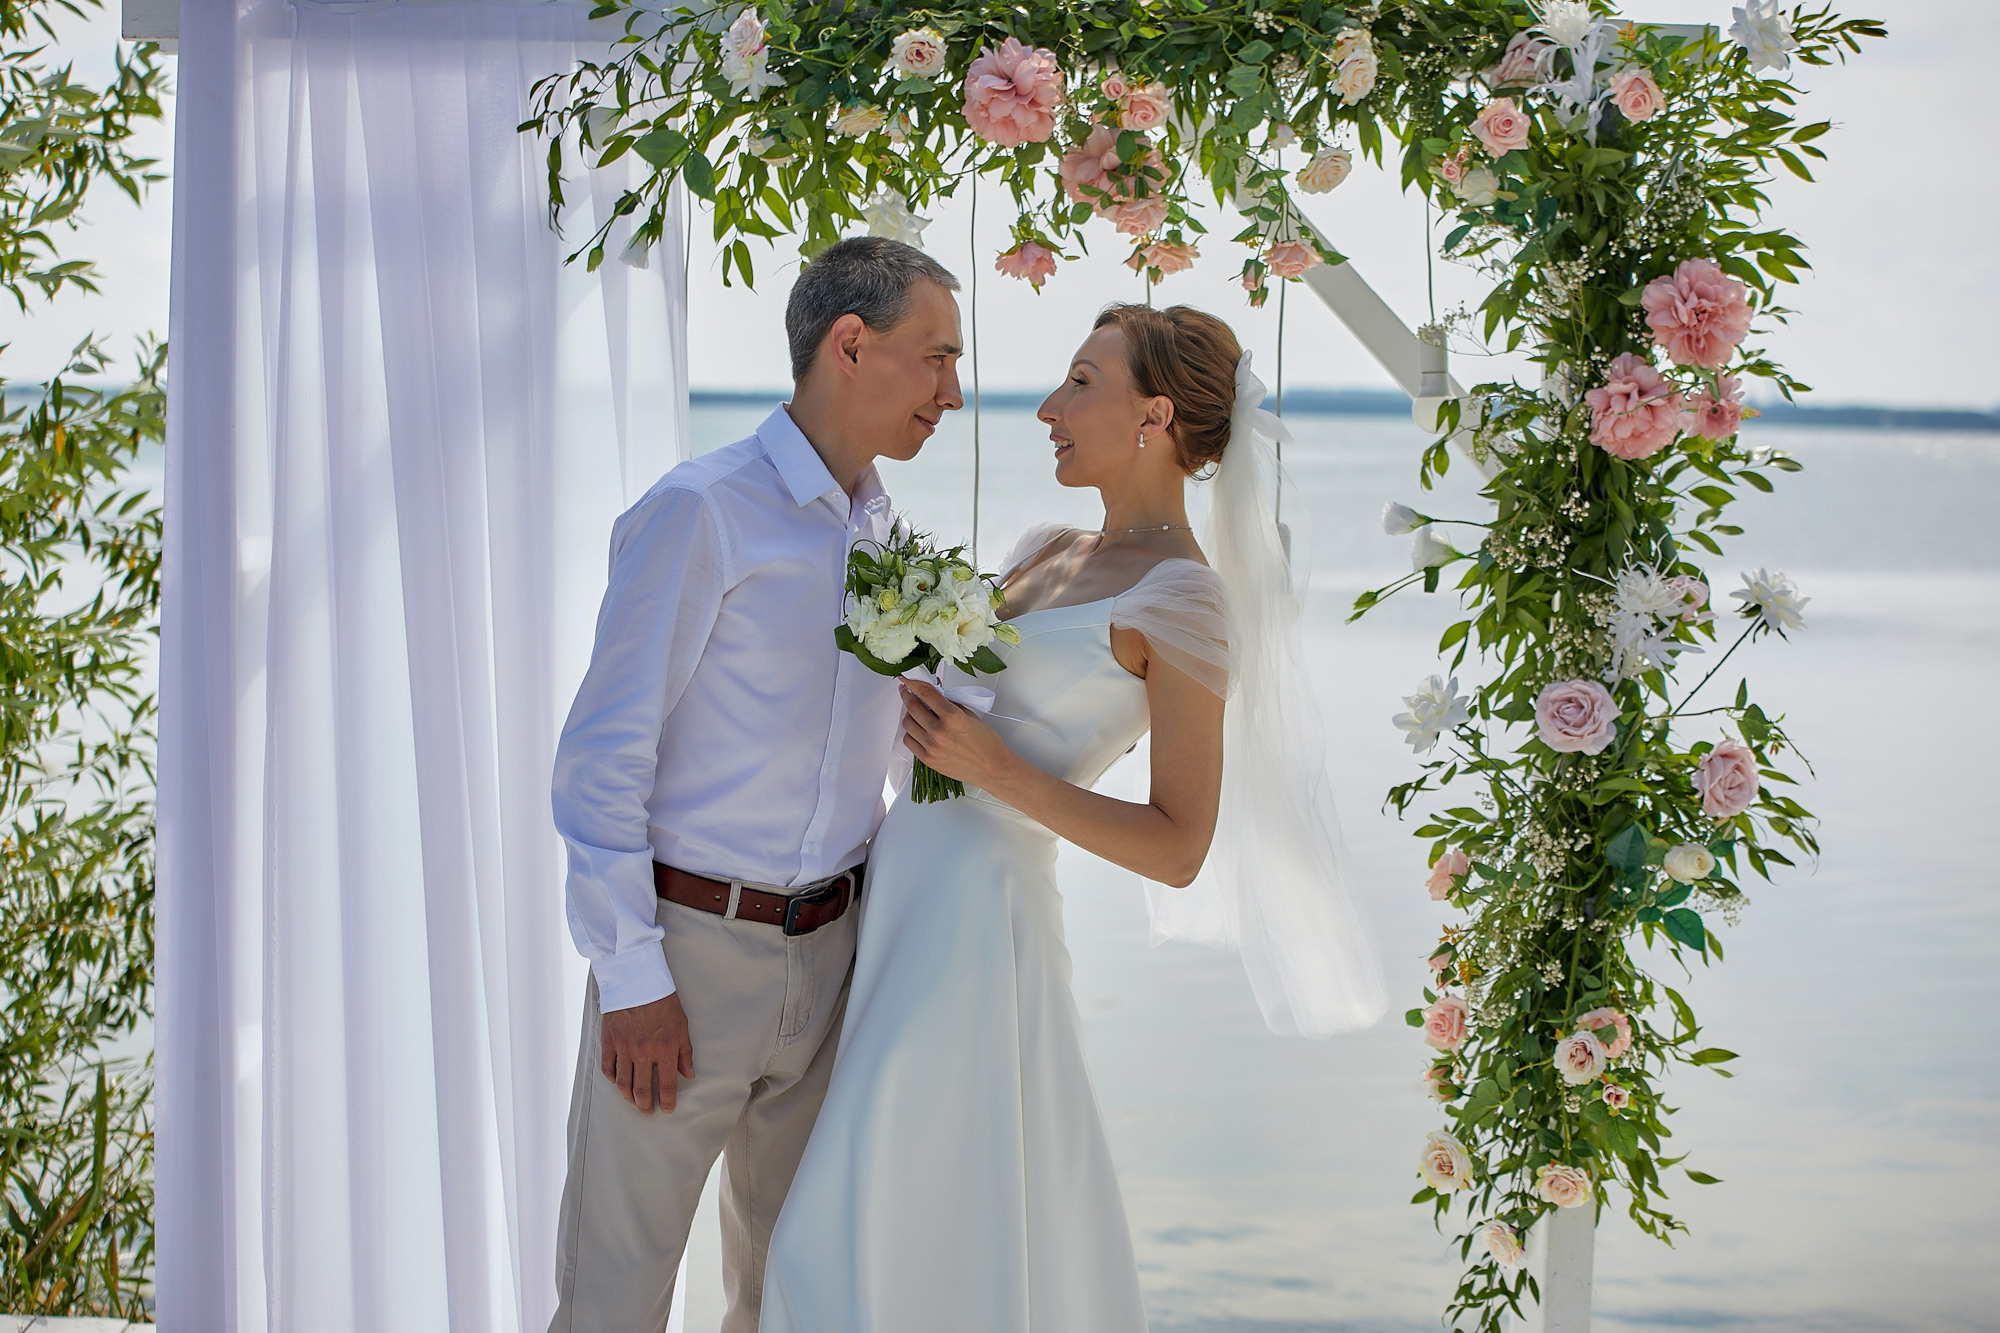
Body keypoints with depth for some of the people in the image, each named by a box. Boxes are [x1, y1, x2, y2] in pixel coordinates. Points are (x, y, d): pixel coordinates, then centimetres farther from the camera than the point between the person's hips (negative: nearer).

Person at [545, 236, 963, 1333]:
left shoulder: (885, 534, 10)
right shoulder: (701, 513, -12)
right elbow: (601, 759, -14)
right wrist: (632, 980, -16)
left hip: (826, 953, 7)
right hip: (687, 948, -6)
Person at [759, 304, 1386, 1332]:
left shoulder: (1184, 600, -11)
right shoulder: (1046, 554, 13)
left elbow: (1178, 849, -14)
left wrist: (996, 771, -21)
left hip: (976, 910, -8)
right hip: (902, 894, 8)